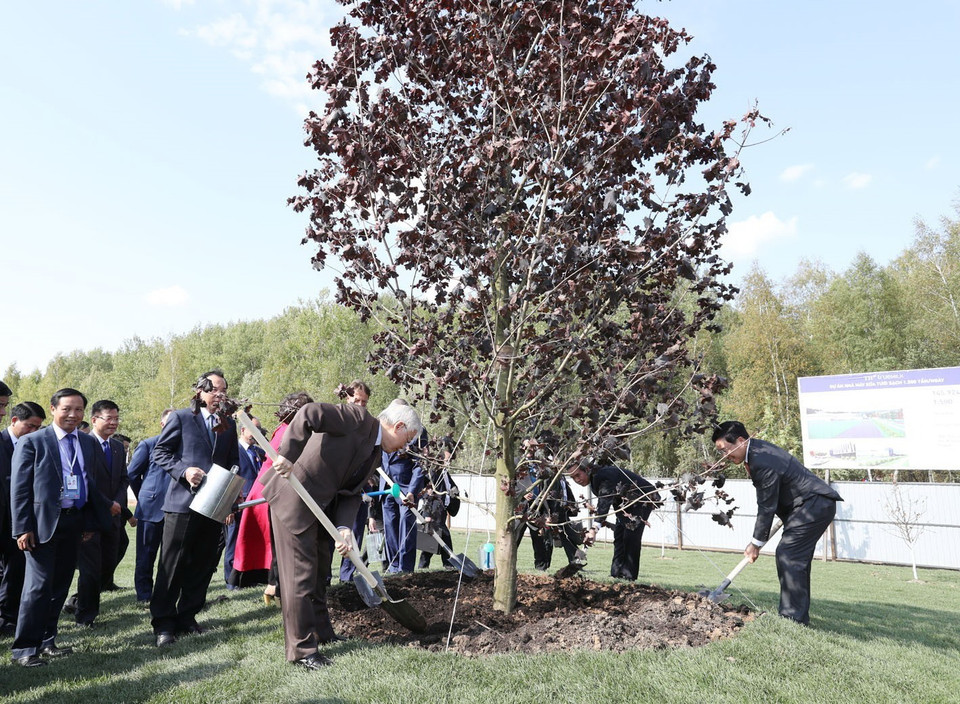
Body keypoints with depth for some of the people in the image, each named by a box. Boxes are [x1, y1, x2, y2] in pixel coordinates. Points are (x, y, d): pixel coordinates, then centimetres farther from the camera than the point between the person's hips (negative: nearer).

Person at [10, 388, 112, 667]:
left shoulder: (89, 443, 10)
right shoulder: (32, 442, -3)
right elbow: (19, 488, -6)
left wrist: (91, 521, 9)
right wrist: (23, 528, -11)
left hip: (75, 523, 5)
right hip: (44, 524, -5)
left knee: (61, 585, 12)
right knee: (38, 586, -4)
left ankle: (46, 641, 25)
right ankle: (25, 649, 7)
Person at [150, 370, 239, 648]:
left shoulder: (229, 424, 14)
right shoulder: (180, 418, 1)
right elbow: (159, 452, -1)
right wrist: (184, 470, -17)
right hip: (183, 502, -4)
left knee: (203, 565, 10)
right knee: (172, 565, 0)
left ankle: (187, 616, 23)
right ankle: (163, 622, 10)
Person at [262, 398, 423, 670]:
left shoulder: (375, 453, 10)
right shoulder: (358, 418, -17)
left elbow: (351, 493, 4)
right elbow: (309, 413, -29)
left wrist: (345, 528, -12)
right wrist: (289, 455, -34)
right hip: (293, 500, -10)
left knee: (319, 571, 21)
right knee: (300, 575, -2)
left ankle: (321, 633, 38)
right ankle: (301, 650, 10)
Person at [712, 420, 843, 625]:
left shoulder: (763, 463, -26)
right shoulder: (756, 448, 6)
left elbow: (767, 507, -20)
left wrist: (756, 543, -11)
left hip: (815, 504, -11)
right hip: (816, 503, 11)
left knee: (788, 556, -13)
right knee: (797, 558, 13)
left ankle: (792, 617, -10)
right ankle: (799, 615, 20)